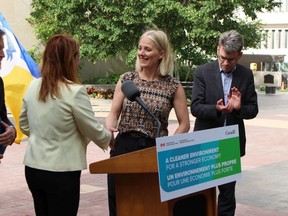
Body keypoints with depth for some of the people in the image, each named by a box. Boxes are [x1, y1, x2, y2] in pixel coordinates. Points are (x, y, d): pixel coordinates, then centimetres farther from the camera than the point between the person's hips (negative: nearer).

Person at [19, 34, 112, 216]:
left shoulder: (33, 87, 3)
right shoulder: (75, 91, -17)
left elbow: (24, 124, 16)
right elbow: (93, 129, -7)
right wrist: (109, 137, 13)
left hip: (33, 167, 7)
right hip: (60, 172, -6)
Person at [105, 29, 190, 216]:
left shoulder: (173, 86, -1)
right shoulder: (126, 79, 5)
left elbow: (184, 124, 2)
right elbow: (114, 113, 6)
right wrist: (109, 129, -15)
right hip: (124, 148, 2)